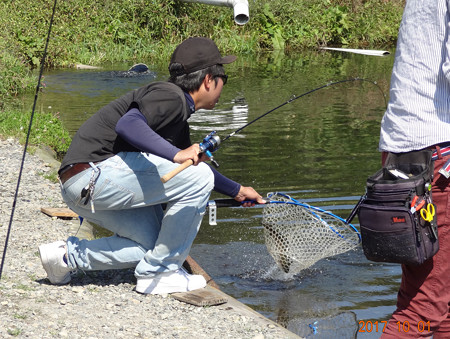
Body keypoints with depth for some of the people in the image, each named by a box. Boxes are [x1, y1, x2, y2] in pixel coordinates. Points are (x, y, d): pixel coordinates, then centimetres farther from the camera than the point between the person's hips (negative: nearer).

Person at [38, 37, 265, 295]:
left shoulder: (179, 120, 22)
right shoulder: (170, 96, -11)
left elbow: (193, 163, 38)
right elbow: (128, 124, -29)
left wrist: (237, 191, 45)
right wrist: (176, 154, -35)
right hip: (93, 173, -11)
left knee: (156, 244, 13)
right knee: (198, 177, -13)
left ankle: (68, 255, 16)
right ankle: (158, 273, -5)